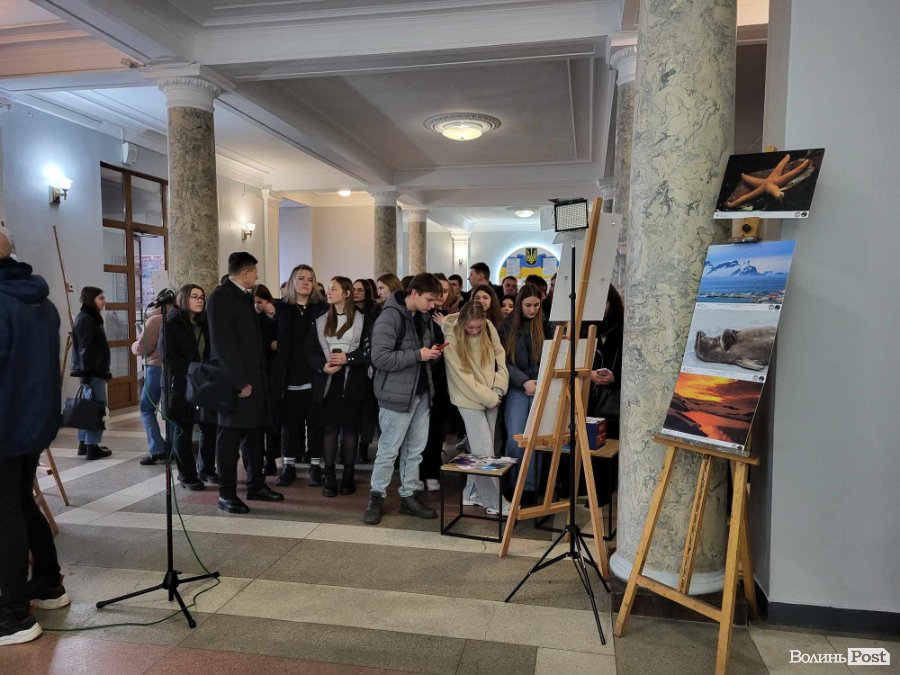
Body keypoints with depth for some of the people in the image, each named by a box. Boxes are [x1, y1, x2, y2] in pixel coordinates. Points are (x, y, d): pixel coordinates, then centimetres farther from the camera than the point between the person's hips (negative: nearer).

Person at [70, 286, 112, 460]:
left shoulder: (91, 317, 18)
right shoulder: (85, 319, -12)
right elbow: (84, 349, -18)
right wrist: (86, 372, -21)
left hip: (94, 370, 10)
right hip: (92, 370, -10)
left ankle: (84, 443, 20)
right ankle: (92, 447, -4)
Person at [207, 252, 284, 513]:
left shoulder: (245, 296, 14)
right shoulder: (220, 297, -12)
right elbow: (222, 343, -18)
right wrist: (240, 381, -20)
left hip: (254, 377, 8)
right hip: (235, 380, -8)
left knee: (256, 431, 13)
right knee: (231, 436, 0)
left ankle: (256, 485, 25)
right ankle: (227, 493, 10)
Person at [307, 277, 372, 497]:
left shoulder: (361, 320, 0)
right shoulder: (321, 320, 11)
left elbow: (369, 349, -5)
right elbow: (311, 349, 5)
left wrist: (348, 358, -18)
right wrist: (322, 365, -13)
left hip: (352, 382, -2)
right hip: (327, 382, 2)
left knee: (350, 428, 4)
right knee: (329, 428, 2)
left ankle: (348, 476, 13)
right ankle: (329, 477, 7)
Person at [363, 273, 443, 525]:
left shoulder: (424, 317, 9)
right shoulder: (390, 317, -17)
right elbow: (380, 358, -24)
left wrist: (432, 352, 1)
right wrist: (418, 355, -22)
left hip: (421, 393, 8)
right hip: (397, 395, -8)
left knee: (415, 449, 13)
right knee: (389, 449, 3)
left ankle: (408, 497, 25)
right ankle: (376, 497, 18)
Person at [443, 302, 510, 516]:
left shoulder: (489, 328, -5)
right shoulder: (452, 338, -18)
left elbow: (500, 355, 5)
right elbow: (463, 376, -16)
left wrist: (498, 389, -5)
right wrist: (490, 398, -12)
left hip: (491, 398, 5)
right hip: (470, 398, -4)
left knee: (481, 447, 9)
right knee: (485, 450, -6)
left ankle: (475, 491, 25)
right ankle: (493, 500, 7)